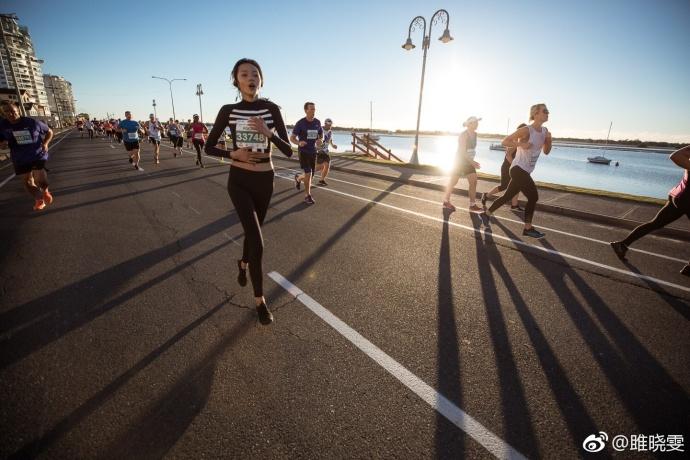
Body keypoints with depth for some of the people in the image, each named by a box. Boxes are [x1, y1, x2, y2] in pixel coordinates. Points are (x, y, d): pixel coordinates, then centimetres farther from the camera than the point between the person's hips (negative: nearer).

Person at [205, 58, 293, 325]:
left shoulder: (271, 109, -2)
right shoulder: (228, 111, -3)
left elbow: (288, 151, -6)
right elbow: (209, 148, 3)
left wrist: (268, 133, -22)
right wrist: (234, 154, -14)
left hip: (265, 180, 2)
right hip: (239, 180, -2)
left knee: (252, 231, 20)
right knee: (257, 241, -12)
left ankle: (243, 263, 54)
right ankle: (260, 300, 4)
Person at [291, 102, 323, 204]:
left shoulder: (317, 122, 1)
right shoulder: (300, 123, -11)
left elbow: (321, 135, 13)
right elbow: (292, 138, -7)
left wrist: (321, 140, -12)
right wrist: (299, 143, -29)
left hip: (313, 152, 5)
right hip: (303, 151, -4)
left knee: (310, 175, 10)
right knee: (308, 173, -14)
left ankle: (298, 178, 44)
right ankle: (307, 196, 3)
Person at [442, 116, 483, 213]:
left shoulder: (474, 134, 7)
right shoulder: (463, 135, -16)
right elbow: (462, 151, -22)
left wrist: (471, 161, 17)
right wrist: (472, 162, -26)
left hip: (469, 162, 7)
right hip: (460, 160, -7)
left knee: (473, 182, -2)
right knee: (453, 182, 3)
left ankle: (472, 205, 1)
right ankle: (446, 201, 17)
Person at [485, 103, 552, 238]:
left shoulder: (544, 131, 10)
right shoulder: (526, 130, -13)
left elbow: (546, 152, 15)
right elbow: (505, 142, -14)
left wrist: (549, 140, -3)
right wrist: (521, 144, -26)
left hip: (525, 171, 8)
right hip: (518, 169, -8)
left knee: (507, 196, 12)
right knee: (533, 197, -9)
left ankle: (486, 214, 24)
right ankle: (528, 228, 0)